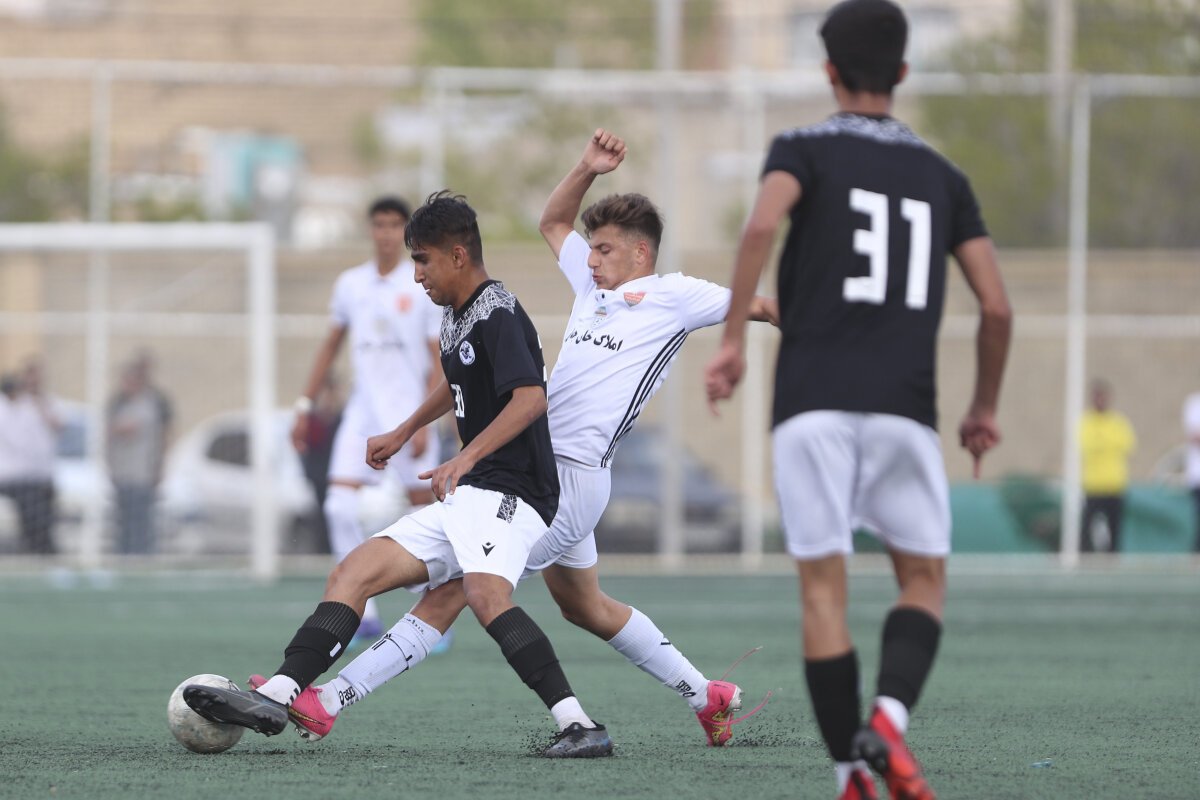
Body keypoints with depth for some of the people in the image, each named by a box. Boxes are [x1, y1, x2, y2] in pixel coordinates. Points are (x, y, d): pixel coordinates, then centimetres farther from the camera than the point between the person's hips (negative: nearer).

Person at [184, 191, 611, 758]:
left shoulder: (497, 314, -12)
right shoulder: (454, 317, 18)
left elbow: (530, 397, -27)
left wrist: (467, 457, -34)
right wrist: (404, 433, 47)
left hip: (509, 493, -10)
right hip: (465, 499, 10)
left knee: (485, 594, -36)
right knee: (352, 573, 3)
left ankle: (579, 727, -40)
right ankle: (276, 697, -4)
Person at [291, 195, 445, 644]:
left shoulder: (425, 288, -4)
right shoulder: (350, 284, 9)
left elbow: (439, 362, -5)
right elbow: (331, 346, 19)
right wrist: (306, 406, 15)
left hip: (409, 417, -4)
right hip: (362, 413, 4)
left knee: (423, 512, -1)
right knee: (340, 507, -11)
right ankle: (364, 616, -5)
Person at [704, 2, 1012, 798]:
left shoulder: (805, 150, 6)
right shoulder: (941, 175, 15)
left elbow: (762, 225, -17)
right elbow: (997, 305, 10)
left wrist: (733, 339, -14)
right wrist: (985, 408, 22)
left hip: (814, 403, -2)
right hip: (904, 406, 2)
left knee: (823, 585, 4)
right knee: (924, 579, 13)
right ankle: (889, 719, -14)